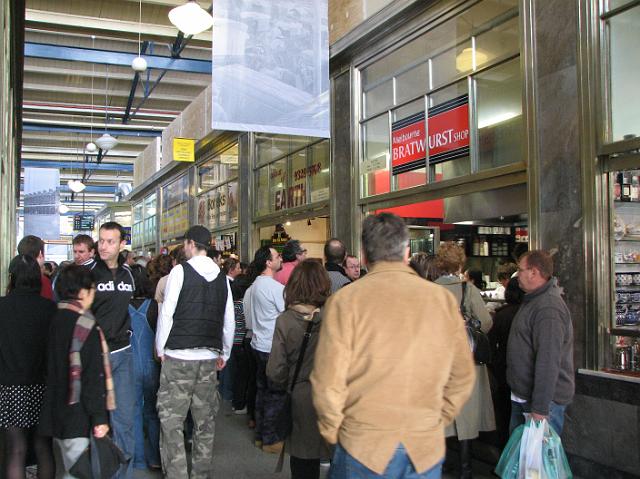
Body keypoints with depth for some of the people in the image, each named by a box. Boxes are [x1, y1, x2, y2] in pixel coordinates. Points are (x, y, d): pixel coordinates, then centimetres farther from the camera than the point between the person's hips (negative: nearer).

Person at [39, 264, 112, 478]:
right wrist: (99, 418, -16)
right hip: (80, 420, -8)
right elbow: (93, 378, -20)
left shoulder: (56, 320, 7)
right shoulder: (86, 327, -17)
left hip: (57, 417, 8)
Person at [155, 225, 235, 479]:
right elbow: (229, 321, 9)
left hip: (178, 356, -5)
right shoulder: (222, 277, 7)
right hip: (209, 357, 5)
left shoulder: (180, 271, -6)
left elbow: (167, 312, -8)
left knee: (171, 419, 1)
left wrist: (160, 347, 2)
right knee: (205, 419, 12)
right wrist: (224, 353, 19)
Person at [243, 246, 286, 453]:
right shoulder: (276, 288, -18)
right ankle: (270, 439, 8)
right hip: (273, 347, -9)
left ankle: (260, 435, 26)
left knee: (262, 390, 16)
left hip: (258, 344, 9)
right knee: (275, 394, 0)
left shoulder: (254, 286, 9)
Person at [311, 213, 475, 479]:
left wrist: (333, 432, 3)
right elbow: (462, 376, 4)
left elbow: (327, 383, -12)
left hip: (363, 446, -2)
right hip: (427, 448, 2)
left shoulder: (344, 300, -10)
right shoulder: (444, 299, -1)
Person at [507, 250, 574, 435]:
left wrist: (540, 409, -27)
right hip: (521, 398, 10)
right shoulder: (533, 300, 13)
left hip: (544, 399, -10)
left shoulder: (548, 309, -23)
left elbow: (548, 362, -28)